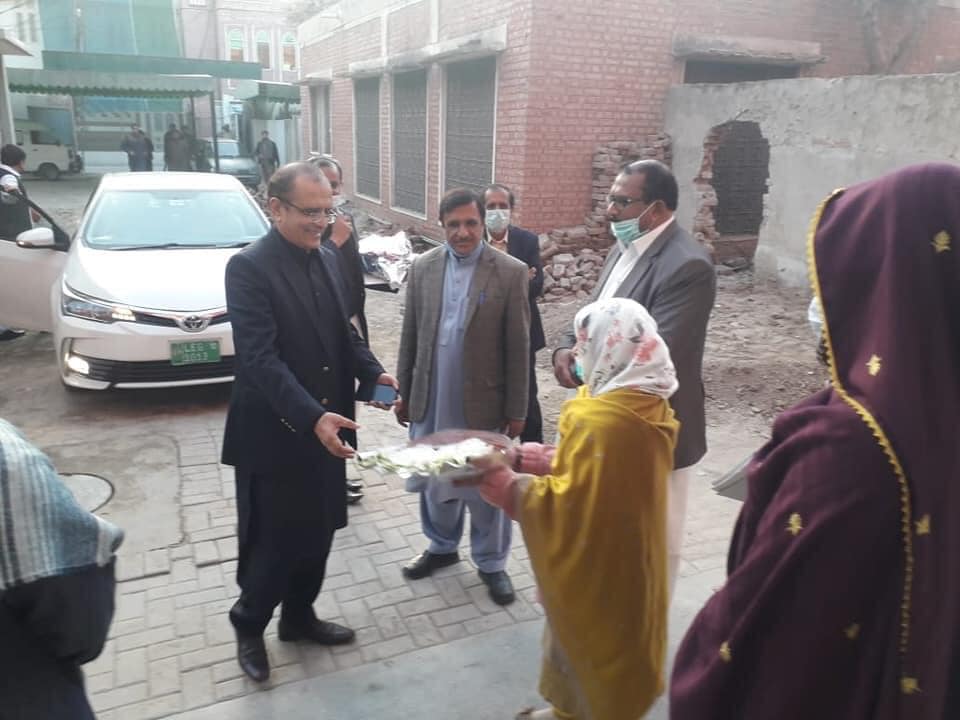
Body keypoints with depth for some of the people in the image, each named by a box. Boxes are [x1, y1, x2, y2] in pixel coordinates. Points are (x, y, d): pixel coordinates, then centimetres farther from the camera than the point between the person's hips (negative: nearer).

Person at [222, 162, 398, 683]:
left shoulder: (327, 259, 7)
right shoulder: (249, 266, -16)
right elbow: (260, 358, -24)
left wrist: (373, 373, -4)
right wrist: (312, 417, -33)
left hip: (324, 425, 7)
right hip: (274, 431, -7)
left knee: (317, 532, 18)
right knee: (274, 538, 7)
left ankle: (299, 616, 39)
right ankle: (249, 626, 33)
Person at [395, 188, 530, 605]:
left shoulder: (510, 272, -9)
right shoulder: (423, 267, 1)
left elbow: (518, 347, -8)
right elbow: (410, 336, 7)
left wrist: (516, 410, -7)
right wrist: (403, 392, 7)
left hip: (483, 403, -3)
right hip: (429, 401, 4)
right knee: (433, 481, 19)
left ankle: (491, 563, 31)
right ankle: (442, 546, 42)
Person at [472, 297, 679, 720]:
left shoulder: (601, 421, -31)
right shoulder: (644, 405, -1)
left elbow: (568, 505, -29)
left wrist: (500, 482, -22)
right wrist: (525, 457, 0)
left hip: (596, 567, -9)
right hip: (621, 555, 9)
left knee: (587, 643, 13)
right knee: (599, 643, 25)